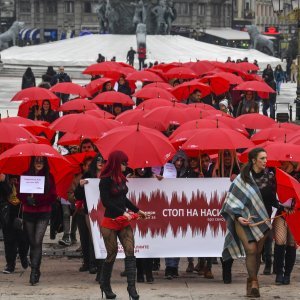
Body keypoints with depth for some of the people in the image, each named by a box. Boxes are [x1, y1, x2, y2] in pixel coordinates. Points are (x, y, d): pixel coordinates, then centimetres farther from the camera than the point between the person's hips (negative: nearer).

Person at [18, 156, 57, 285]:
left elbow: (53, 196, 0)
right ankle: (35, 271, 15)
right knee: (32, 242, 6)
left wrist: (37, 200, -13)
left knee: (37, 241, -14)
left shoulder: (49, 177, 3)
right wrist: (27, 199, -16)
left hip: (43, 213, -2)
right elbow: (20, 194, 6)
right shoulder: (26, 176, 6)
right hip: (28, 213, 2)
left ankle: (34, 271, -17)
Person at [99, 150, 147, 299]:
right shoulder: (105, 180, -11)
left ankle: (131, 286, -8)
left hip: (124, 222, 6)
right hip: (110, 222, -6)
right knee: (112, 254, 2)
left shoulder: (121, 178, 9)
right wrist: (123, 212, -19)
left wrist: (137, 210, 23)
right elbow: (106, 201, -16)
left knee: (130, 252, -6)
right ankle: (105, 285, 21)